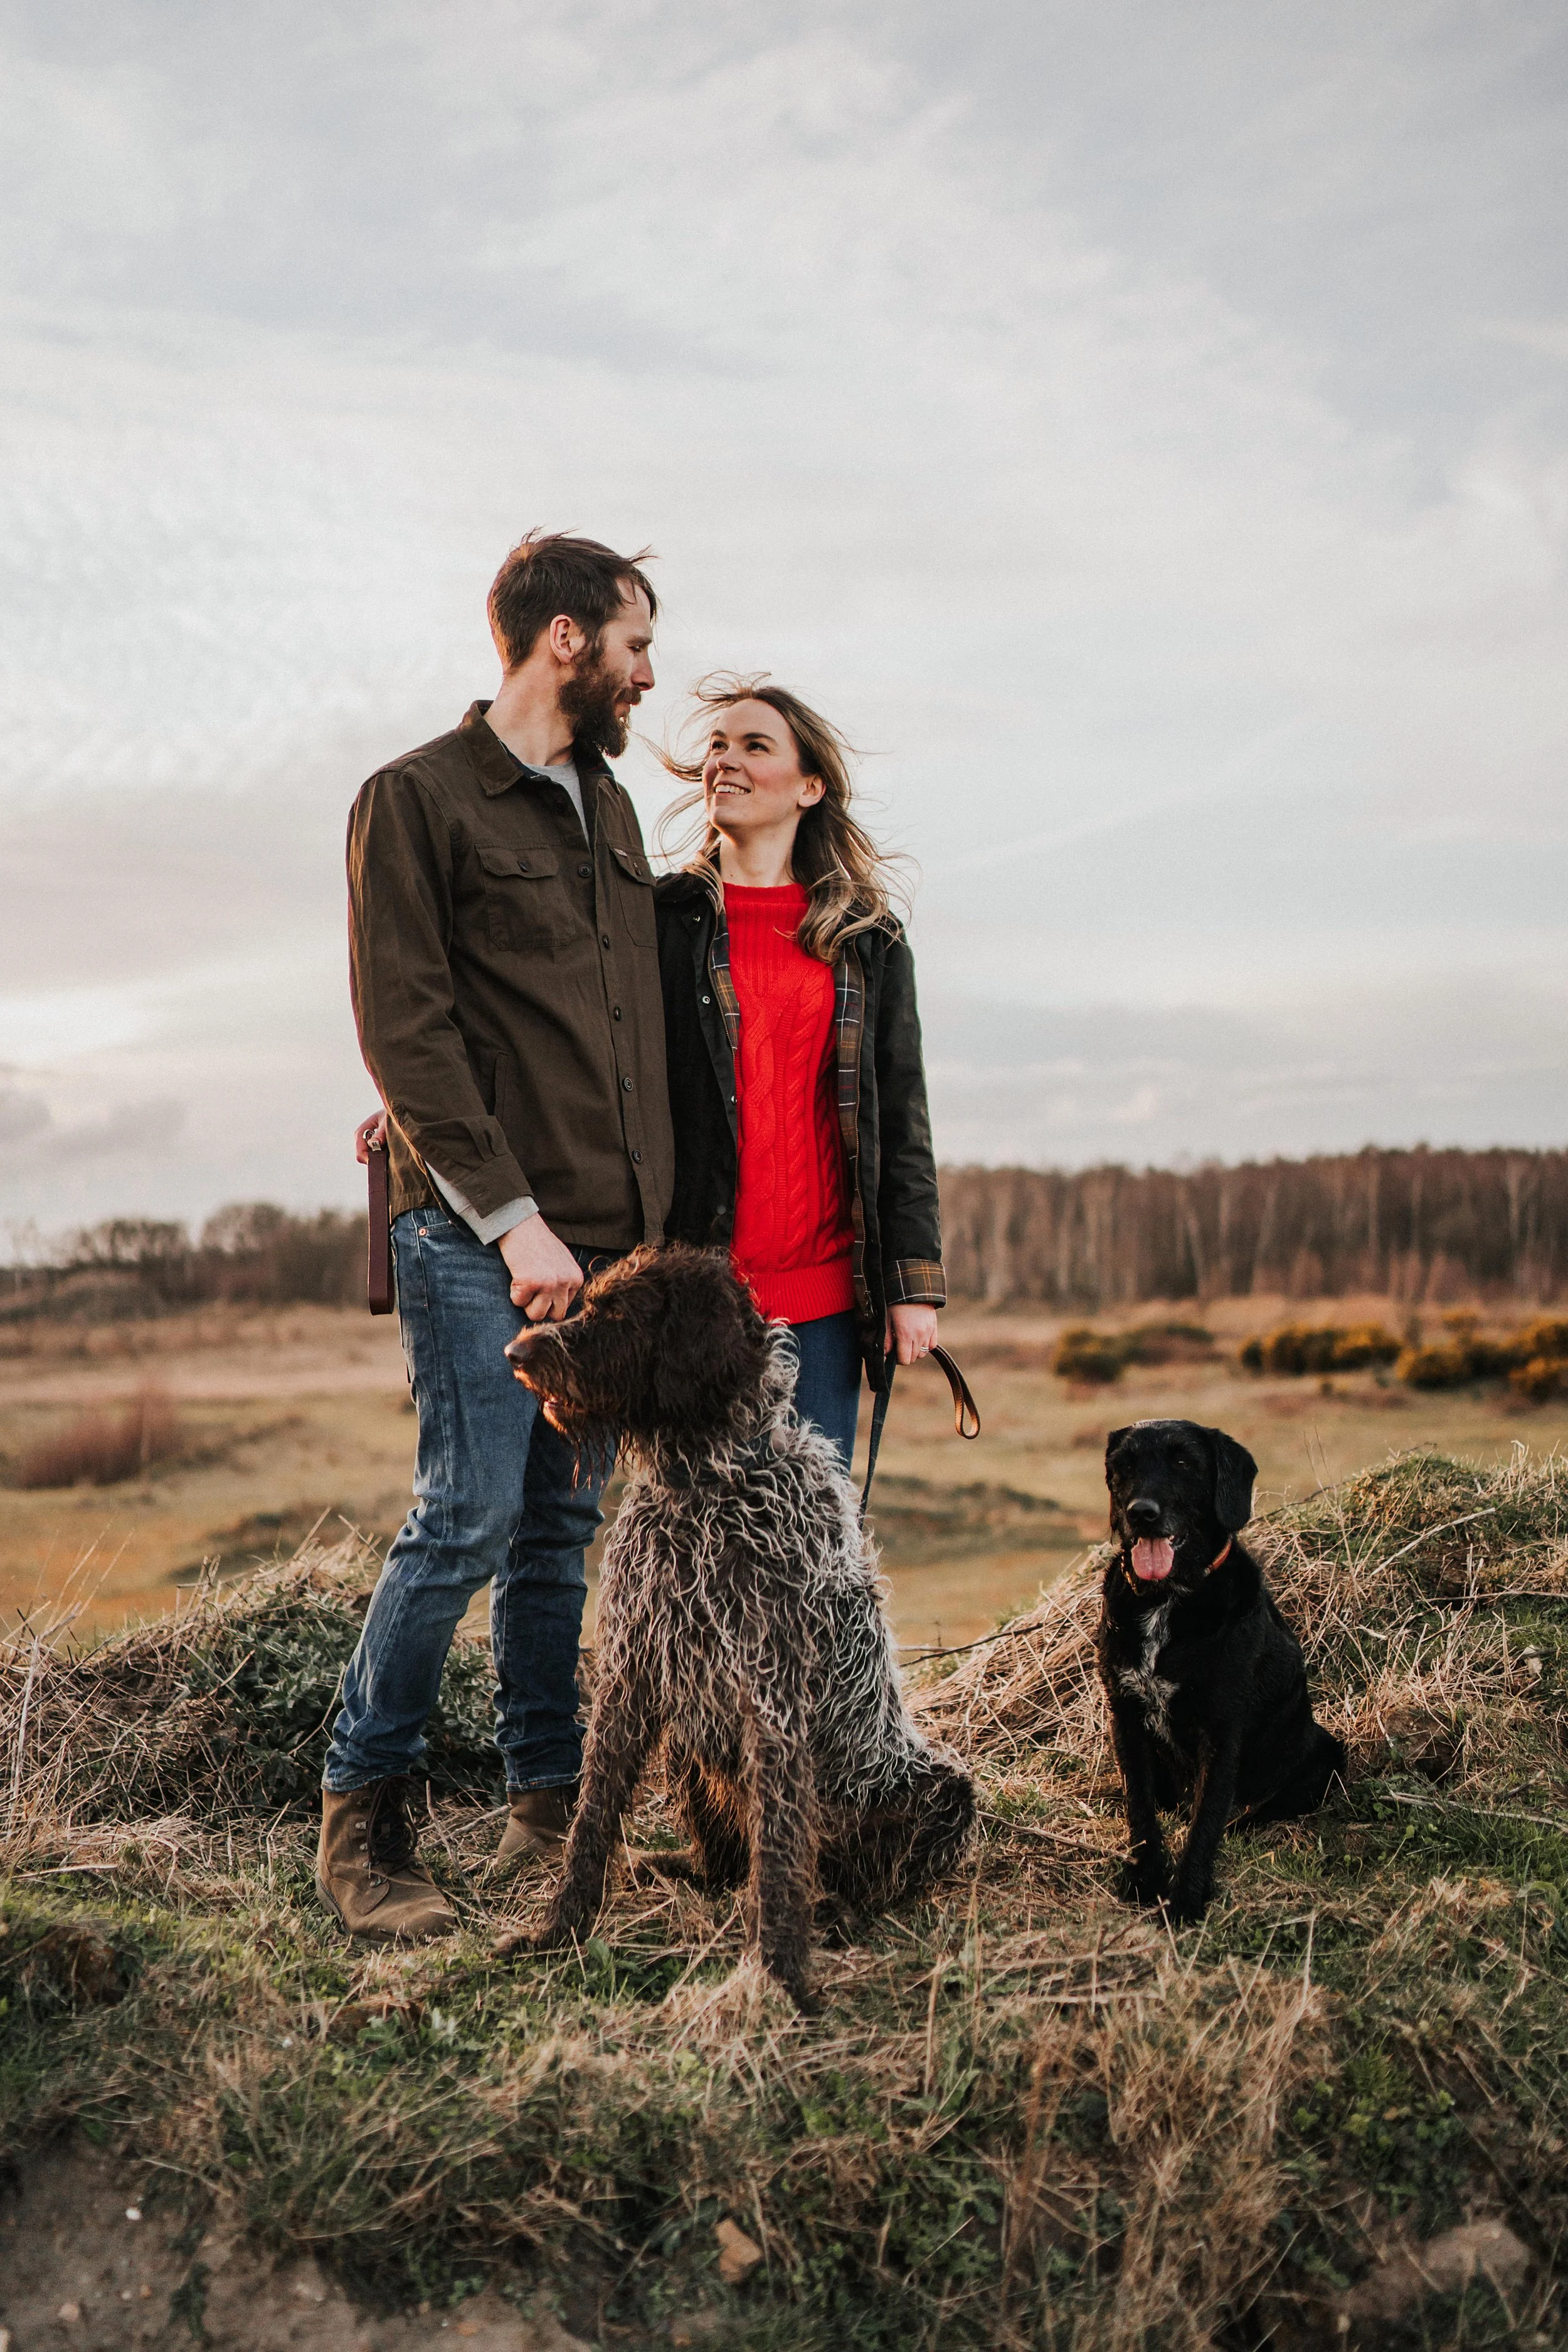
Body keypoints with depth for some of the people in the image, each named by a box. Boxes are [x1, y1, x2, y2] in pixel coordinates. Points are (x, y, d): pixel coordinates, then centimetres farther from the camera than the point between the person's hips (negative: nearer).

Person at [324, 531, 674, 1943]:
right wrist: (512, 1217, -16)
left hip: (610, 1240, 7)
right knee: (470, 1519, -8)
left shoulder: (610, 808, 20)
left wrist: (649, 1219, 12)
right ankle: (363, 1817, 7)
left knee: (564, 1527, 10)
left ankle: (548, 1807, 19)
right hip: (479, 1240, -6)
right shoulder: (418, 800, -3)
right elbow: (406, 1032, -11)